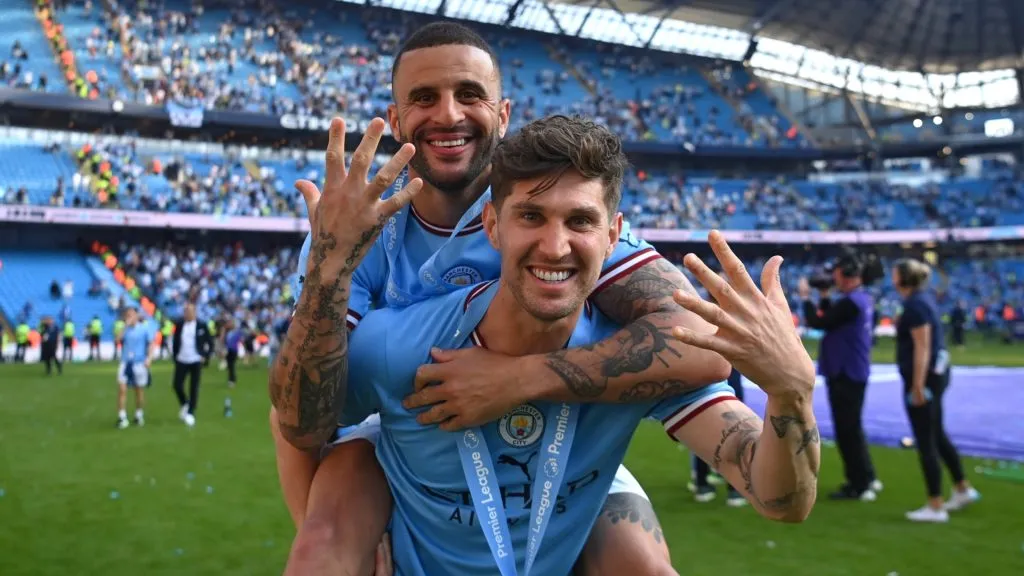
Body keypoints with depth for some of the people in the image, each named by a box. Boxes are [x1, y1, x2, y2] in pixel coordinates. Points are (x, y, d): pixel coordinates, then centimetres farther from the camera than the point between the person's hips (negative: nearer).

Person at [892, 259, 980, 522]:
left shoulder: (915, 305, -18)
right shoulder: (924, 298, 10)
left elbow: (922, 347, -22)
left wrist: (918, 385, -22)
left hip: (923, 376, -10)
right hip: (938, 372, 10)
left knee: (925, 441, -2)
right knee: (937, 435, 22)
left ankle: (935, 507, 5)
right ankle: (963, 489, 33)